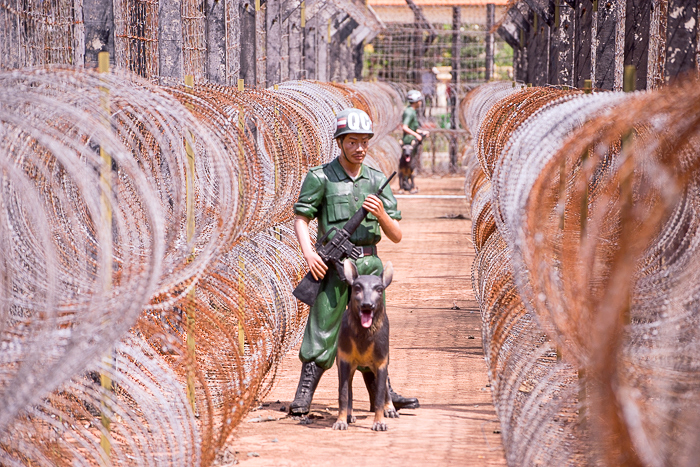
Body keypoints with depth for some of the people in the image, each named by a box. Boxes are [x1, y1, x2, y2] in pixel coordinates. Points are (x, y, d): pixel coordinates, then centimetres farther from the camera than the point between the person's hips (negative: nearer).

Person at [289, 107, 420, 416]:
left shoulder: (377, 181, 9)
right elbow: (301, 219, -5)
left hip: (369, 263, 4)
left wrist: (381, 214, -13)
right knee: (322, 331, -9)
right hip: (334, 264, -4)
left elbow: (396, 236, 8)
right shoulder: (321, 178, -2)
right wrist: (308, 253, -22)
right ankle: (303, 397, -8)